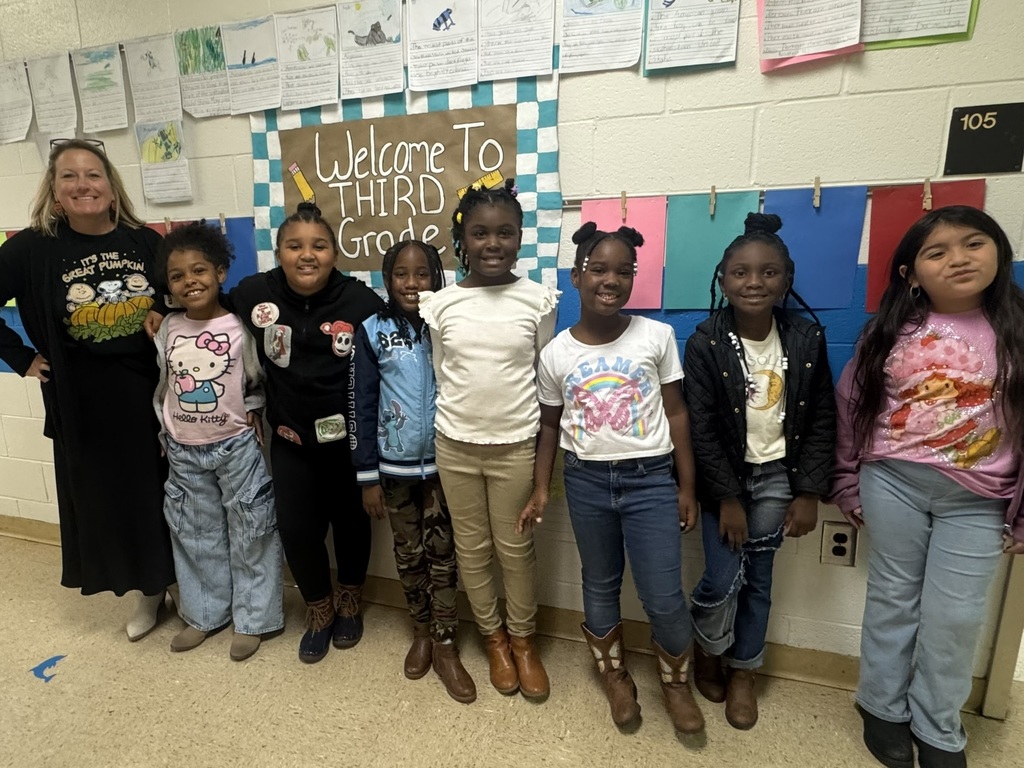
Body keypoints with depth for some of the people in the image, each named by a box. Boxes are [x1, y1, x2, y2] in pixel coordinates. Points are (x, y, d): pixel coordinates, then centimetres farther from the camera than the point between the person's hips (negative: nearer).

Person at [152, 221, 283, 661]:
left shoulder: (240, 326, -11)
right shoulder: (168, 329, 0)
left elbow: (258, 381, -1)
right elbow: (163, 385, 11)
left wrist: (252, 412, -14)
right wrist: (165, 429, 9)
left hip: (237, 447, -4)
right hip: (184, 452, 4)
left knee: (250, 534, 6)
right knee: (196, 535, 17)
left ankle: (251, 619, 22)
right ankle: (204, 613, 36)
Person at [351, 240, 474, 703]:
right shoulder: (372, 331, -4)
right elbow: (363, 405, -2)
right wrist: (367, 476, -3)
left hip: (444, 463, 0)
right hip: (395, 466, 1)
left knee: (443, 555, 9)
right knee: (409, 555, 15)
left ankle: (446, 646, 25)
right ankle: (422, 633, 36)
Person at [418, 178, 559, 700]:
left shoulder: (538, 299, -6)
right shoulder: (439, 304, -3)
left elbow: (547, 376, 2)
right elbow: (440, 376, 6)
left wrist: (546, 441, 4)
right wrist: (455, 424, 7)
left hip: (516, 445, -1)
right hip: (455, 444, 2)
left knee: (516, 547, 12)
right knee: (471, 548, 15)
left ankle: (523, 638, 36)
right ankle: (493, 635, 38)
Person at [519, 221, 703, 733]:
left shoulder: (657, 336, -6)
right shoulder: (555, 354, -4)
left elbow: (676, 413, -1)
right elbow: (549, 425, 6)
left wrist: (686, 486, 1)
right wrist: (540, 490, 4)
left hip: (651, 479, -1)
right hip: (586, 481, 2)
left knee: (664, 596, 2)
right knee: (600, 584, 17)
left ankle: (675, 682, 34)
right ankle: (615, 675, 43)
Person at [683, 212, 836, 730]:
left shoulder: (807, 338, -6)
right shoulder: (705, 344, -14)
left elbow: (822, 421, 0)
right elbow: (700, 429, -13)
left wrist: (808, 493, -3)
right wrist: (727, 497, -12)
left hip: (778, 476, 3)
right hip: (725, 476, -2)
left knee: (759, 579, 12)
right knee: (723, 579, -2)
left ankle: (742, 672, 33)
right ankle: (706, 650, 30)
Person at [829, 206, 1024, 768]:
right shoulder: (891, 330, -1)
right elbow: (850, 403, 4)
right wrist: (848, 482, 4)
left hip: (977, 499, 0)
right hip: (893, 483, 0)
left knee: (954, 617, 7)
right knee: (893, 598, 12)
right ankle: (884, 708, 32)